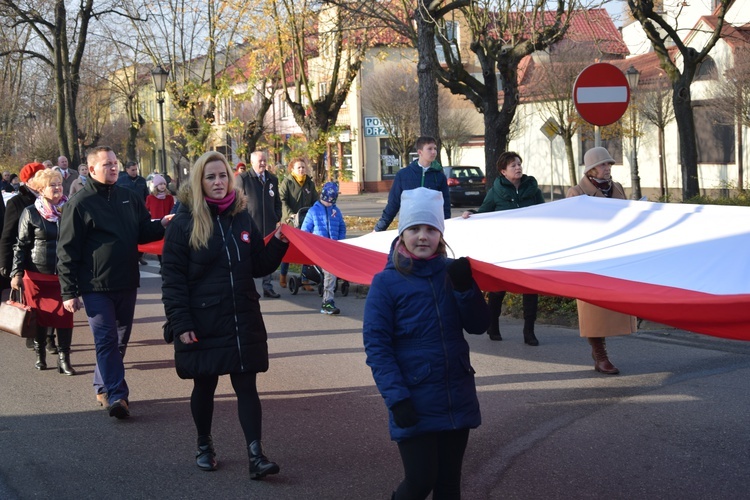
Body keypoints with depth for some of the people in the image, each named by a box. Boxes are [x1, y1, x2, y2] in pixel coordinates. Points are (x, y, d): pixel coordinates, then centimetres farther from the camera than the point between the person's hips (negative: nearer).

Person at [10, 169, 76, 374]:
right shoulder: (30, 213, -2)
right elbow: (21, 245, 0)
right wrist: (17, 273, -5)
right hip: (37, 275, -1)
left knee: (65, 315, -3)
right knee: (40, 316, 8)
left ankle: (64, 359, 4)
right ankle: (40, 355, 24)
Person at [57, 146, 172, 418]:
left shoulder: (129, 198, 9)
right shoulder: (80, 204, -6)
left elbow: (144, 232, 17)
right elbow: (67, 251, -5)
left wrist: (161, 225, -7)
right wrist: (69, 291, -8)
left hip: (126, 283, 6)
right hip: (96, 286, -5)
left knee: (120, 338, 13)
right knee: (106, 339, -10)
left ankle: (103, 386, 28)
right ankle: (117, 394, -11)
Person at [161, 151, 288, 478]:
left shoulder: (242, 218, 6)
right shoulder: (184, 224, -7)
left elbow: (259, 266, 12)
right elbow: (172, 279, -9)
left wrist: (278, 243, -5)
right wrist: (181, 324, -15)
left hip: (244, 321, 3)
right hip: (202, 323, -3)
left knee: (246, 386, 0)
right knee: (204, 386, 12)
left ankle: (255, 454, -1)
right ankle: (204, 446, 32)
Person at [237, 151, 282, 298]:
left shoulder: (273, 179, 14)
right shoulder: (243, 178, -2)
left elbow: (277, 202, 19)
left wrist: (277, 219, 8)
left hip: (269, 225, 5)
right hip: (250, 224, -5)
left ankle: (267, 287, 16)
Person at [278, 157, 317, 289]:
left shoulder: (310, 184, 12)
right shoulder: (287, 182, -2)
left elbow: (315, 201, 16)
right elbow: (282, 200, -10)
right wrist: (290, 214, -21)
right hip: (290, 221, -4)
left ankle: (305, 280, 5)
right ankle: (282, 276, 21)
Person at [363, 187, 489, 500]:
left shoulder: (451, 273, 6)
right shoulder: (386, 282, -6)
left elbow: (478, 326, 1)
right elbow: (376, 345, -9)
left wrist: (465, 287, -15)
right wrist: (396, 399, -16)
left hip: (457, 400, 4)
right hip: (414, 402, -4)